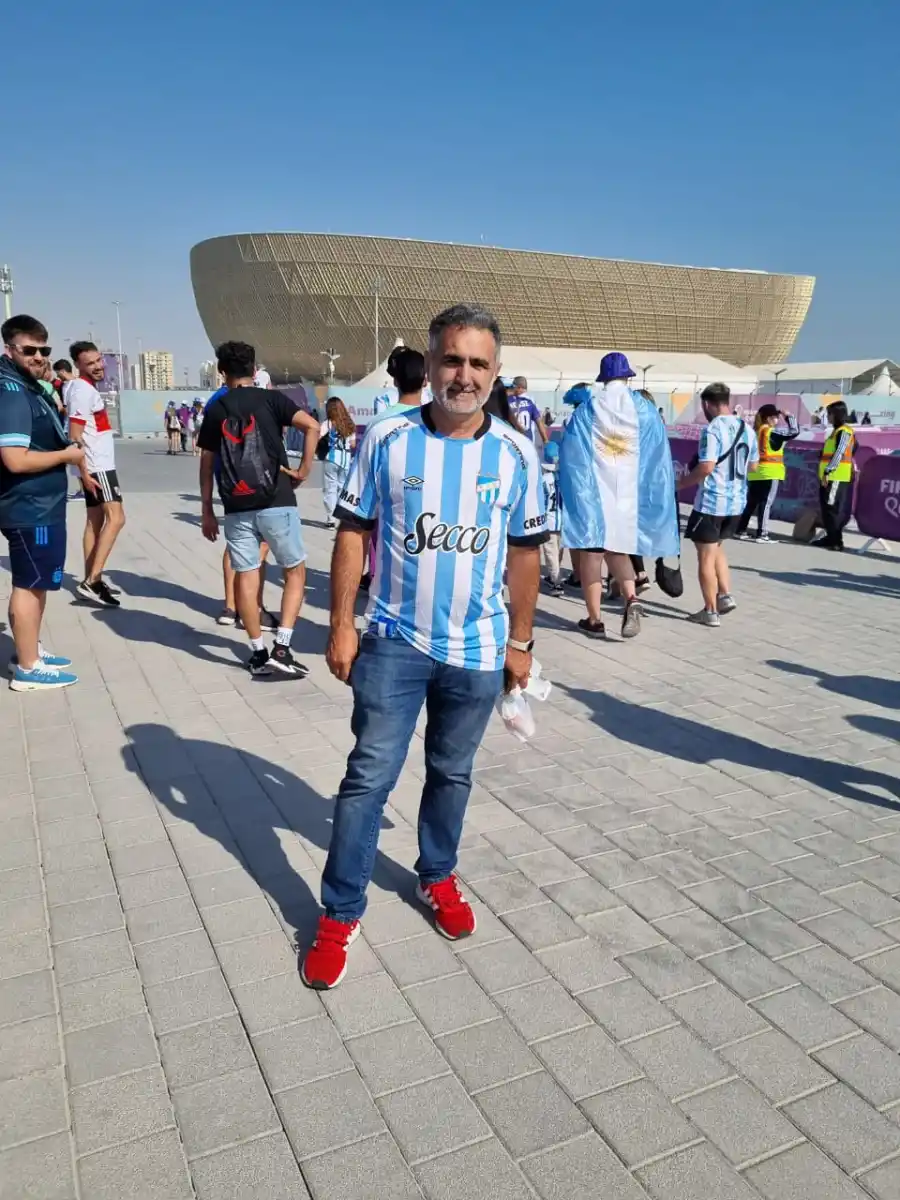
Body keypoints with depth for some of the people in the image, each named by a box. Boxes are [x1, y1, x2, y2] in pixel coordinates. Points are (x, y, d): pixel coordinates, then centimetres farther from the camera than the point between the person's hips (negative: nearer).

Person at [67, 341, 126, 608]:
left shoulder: (87, 388, 16)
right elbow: (75, 437, -20)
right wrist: (84, 472, -22)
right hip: (97, 467, -10)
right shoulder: (82, 390, -15)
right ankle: (92, 581, -18)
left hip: (99, 465, 10)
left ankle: (91, 581, 13)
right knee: (115, 517, -15)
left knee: (95, 521, 10)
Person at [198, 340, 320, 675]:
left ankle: (258, 654, 14)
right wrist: (304, 470, -5)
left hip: (236, 508, 2)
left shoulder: (216, 410, 8)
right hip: (276, 502, -2)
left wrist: (207, 510, 16)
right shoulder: (270, 398, 2)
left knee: (245, 576, 9)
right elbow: (312, 425, -13)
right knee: (295, 571, 10)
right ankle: (281, 648, 0)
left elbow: (207, 464, 9)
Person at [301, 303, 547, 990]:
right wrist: (342, 626, -5)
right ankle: (341, 914, 17)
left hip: (478, 652, 2)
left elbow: (525, 551, 5)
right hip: (395, 643, -1)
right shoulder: (387, 440, -8)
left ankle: (438, 877, 40)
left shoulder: (517, 454, -4)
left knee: (452, 774, 18)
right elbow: (353, 533, -2)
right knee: (370, 777, 2)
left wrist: (520, 641, 7)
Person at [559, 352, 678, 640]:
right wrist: (653, 494, 11)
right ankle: (631, 600, -8)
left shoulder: (587, 408, -1)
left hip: (592, 488, -2)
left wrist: (573, 490, 7)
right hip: (630, 491, 2)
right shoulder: (644, 408, 3)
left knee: (592, 552, 5)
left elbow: (570, 454, -1)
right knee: (617, 548, 17)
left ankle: (594, 620, 8)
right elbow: (659, 455, 4)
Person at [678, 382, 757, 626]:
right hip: (737, 501, 8)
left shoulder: (713, 430, -16)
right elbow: (752, 465, 17)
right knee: (716, 548, 25)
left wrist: (680, 483, -11)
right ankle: (726, 595, 16)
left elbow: (706, 467, -24)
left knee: (706, 556, 3)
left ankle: (710, 611, 8)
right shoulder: (747, 429, 8)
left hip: (712, 501, -8)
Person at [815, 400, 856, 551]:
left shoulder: (844, 431, -11)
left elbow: (839, 454, -20)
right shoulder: (837, 431, 19)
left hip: (837, 477, -10)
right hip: (829, 476, 10)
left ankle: (837, 541, -8)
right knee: (827, 508, 12)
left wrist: (828, 471, -23)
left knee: (834, 509, -10)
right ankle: (831, 537, 19)